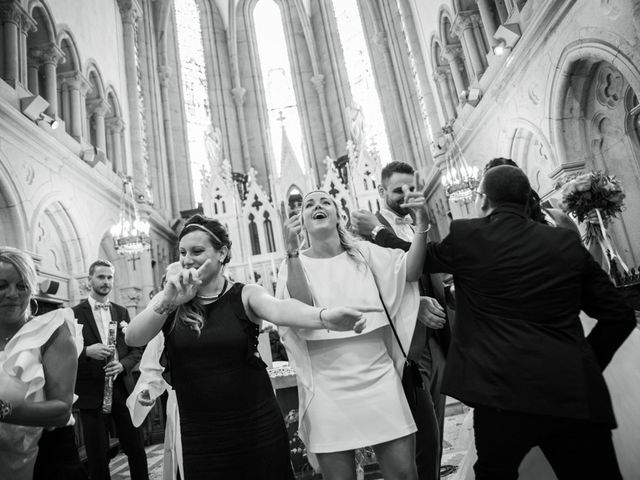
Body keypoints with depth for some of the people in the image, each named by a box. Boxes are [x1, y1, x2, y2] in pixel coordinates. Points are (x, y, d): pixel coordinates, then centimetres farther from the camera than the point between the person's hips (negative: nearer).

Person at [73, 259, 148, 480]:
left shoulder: (122, 312, 10)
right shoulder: (75, 313, -1)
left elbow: (136, 348, 9)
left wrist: (123, 364, -9)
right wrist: (87, 351, -20)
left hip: (122, 388, 3)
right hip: (91, 392, -3)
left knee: (136, 448, 8)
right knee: (97, 455, 7)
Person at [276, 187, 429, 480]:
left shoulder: (363, 252, 5)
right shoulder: (295, 264, 0)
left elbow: (409, 271, -9)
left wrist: (421, 224, -23)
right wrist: (292, 253, -22)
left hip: (380, 380, 1)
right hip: (328, 390, -1)